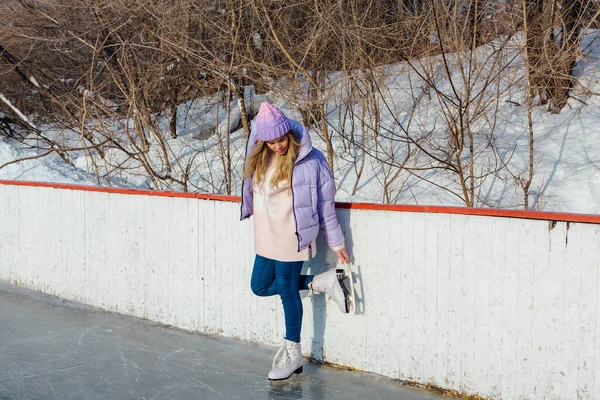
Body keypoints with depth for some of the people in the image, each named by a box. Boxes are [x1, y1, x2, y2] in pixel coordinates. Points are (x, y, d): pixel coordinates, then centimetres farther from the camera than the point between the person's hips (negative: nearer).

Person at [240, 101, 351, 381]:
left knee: (286, 290, 2)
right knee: (260, 286, 14)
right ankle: (323, 282, 20)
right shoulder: (259, 158, 2)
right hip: (266, 237, 7)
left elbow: (325, 204, -9)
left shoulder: (311, 160, -14)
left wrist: (336, 242, -4)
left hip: (291, 237, -7)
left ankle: (292, 355, 18)